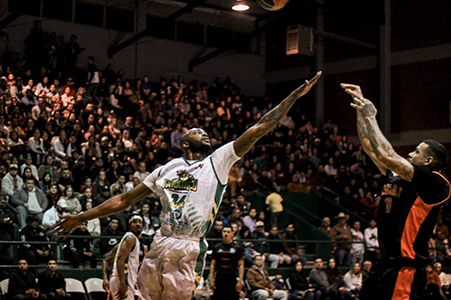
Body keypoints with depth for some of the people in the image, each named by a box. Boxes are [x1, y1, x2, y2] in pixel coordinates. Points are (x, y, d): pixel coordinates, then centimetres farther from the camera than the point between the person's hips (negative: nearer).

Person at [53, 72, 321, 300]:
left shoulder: (218, 161, 8)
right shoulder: (165, 170, 17)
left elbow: (259, 130, 2)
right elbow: (125, 200, 21)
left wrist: (294, 96, -2)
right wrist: (82, 218, 19)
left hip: (189, 251, -3)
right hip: (160, 246, 3)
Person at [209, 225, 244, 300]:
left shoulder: (237, 247, 3)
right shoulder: (217, 247, 10)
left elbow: (241, 265, -1)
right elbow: (213, 264, 11)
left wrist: (240, 281, -10)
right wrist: (211, 280, 3)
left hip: (232, 279, -2)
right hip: (219, 279, 2)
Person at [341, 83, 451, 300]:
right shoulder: (396, 177, 15)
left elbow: (386, 156, -17)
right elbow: (369, 146, 21)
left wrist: (370, 118, -8)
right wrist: (361, 107, 18)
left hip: (404, 270, -9)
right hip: (385, 267, 9)